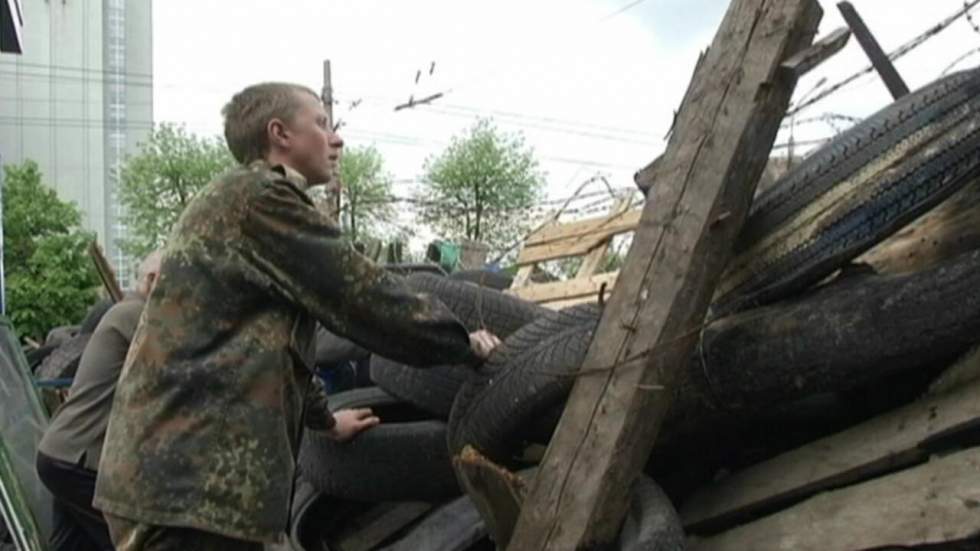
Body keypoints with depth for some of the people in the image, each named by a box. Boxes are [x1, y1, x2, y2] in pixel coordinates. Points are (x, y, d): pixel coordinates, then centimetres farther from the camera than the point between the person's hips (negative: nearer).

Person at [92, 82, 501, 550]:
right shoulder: (260, 197, -11)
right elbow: (364, 296, -11)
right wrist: (463, 344, 3)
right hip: (192, 481, -11)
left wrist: (323, 419, 36)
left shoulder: (226, 203, 23)